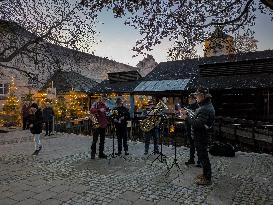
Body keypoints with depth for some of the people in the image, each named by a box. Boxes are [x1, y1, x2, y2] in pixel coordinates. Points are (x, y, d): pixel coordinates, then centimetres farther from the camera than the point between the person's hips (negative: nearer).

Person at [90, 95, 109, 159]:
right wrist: (99, 110, -33)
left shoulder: (105, 106, 15)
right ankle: (93, 153, 8)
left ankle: (101, 153, 18)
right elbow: (91, 110, -22)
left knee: (102, 140, 10)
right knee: (95, 140, -3)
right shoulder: (96, 104, -4)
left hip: (103, 125, 7)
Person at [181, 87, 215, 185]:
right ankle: (205, 174, 35)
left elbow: (198, 124, -31)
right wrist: (188, 114, 6)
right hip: (200, 136, 10)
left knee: (203, 156, 2)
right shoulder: (205, 106, 11)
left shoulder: (205, 109, -24)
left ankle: (207, 179, 15)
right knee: (203, 156, 20)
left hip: (202, 137, -10)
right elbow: (197, 119, 15)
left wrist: (187, 118, -22)